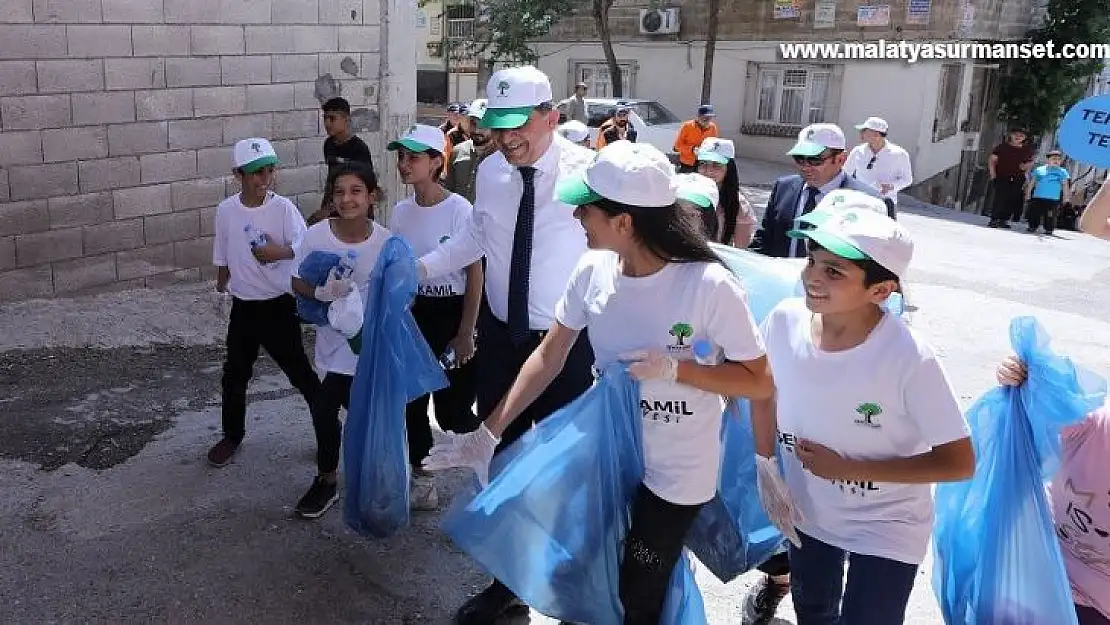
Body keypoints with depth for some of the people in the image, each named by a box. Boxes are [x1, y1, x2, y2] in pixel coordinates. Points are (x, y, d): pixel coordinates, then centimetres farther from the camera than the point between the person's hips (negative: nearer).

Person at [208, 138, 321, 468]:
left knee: (299, 370, 5)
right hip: (243, 306, 4)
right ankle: (232, 435, 32)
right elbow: (222, 257, 9)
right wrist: (220, 289, 16)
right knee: (234, 375, 14)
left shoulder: (283, 208, -13)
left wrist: (281, 252, -31)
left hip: (279, 304, -3)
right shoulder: (226, 211, -4)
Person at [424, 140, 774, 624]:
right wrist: (489, 432, -6)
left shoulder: (709, 286, -27)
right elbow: (548, 358, -4)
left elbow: (760, 383, -16)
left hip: (675, 471, -4)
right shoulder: (592, 271, -13)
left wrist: (675, 368, -28)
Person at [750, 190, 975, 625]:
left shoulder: (908, 358, -31)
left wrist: (847, 468, -25)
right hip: (806, 512, 4)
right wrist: (766, 467, 0)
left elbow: (959, 463, -23)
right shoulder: (784, 321, -20)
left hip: (885, 531, -4)